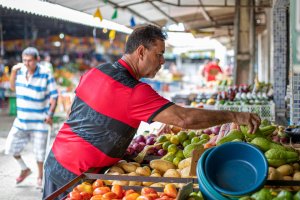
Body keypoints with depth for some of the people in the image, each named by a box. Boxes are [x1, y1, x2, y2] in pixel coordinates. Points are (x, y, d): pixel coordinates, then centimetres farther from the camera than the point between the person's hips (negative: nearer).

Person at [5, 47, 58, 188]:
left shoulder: (45, 74, -15)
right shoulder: (20, 70, -1)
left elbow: (53, 96, -10)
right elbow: (13, 88, 16)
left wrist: (50, 114, -16)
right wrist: (13, 72, 1)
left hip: (39, 121, -5)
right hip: (21, 119, 5)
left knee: (39, 151, 5)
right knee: (11, 146, 8)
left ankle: (40, 177, 28)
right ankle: (24, 169, 33)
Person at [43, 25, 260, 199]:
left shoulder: (96, 72, 3)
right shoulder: (134, 92, -23)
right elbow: (184, 118, -27)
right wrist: (234, 116, -18)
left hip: (57, 158, 8)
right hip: (75, 174, -8)